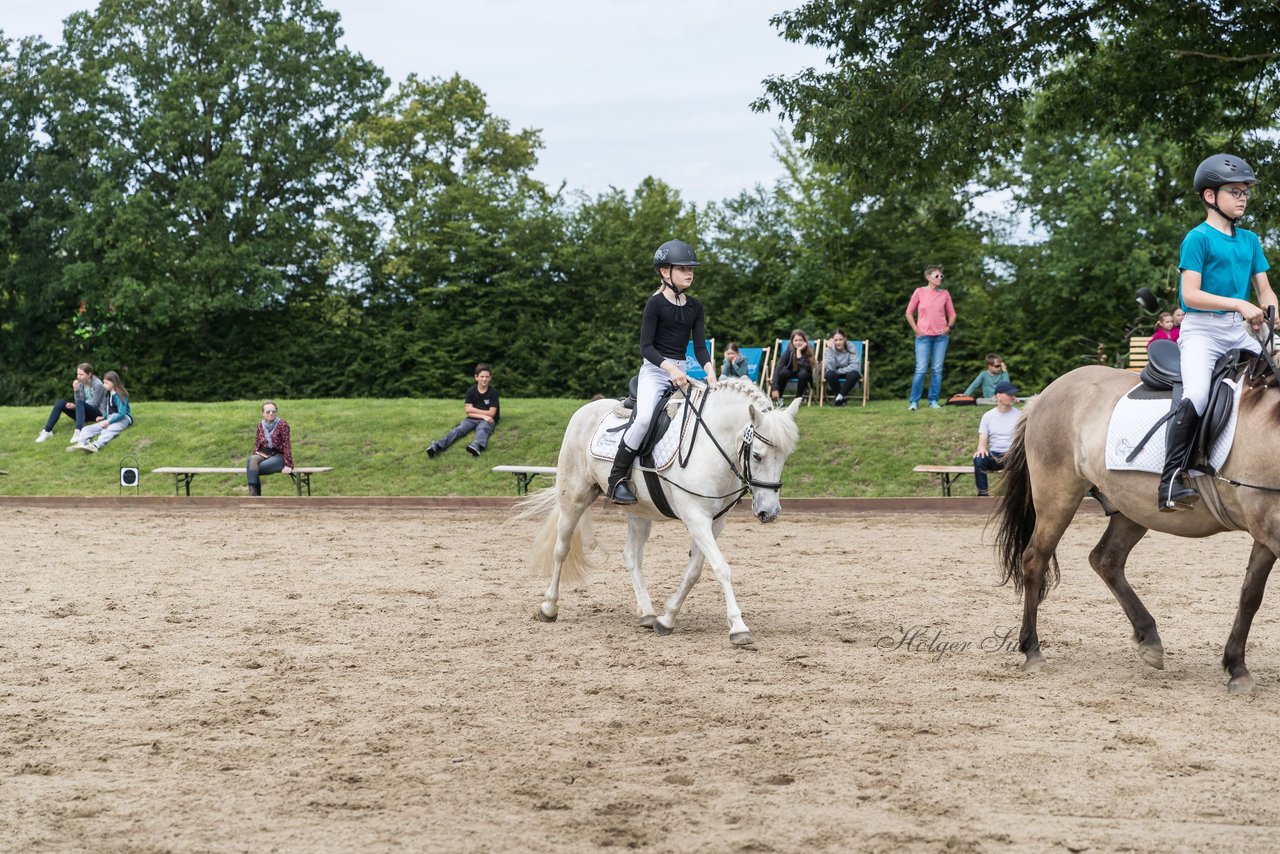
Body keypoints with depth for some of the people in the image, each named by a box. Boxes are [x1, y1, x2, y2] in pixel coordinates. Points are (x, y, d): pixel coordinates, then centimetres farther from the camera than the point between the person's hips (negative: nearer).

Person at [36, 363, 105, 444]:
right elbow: (78, 401, -2)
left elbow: (93, 404, -17)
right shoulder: (81, 383, 3)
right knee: (60, 403, -12)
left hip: (97, 412, -7)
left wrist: (75, 406, -19)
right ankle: (47, 431, -18)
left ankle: (79, 432, -56)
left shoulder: (97, 384, -15)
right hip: (84, 412, 7)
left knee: (79, 404, -37)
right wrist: (76, 390, -20)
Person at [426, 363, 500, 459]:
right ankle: (436, 446, -51)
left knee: (482, 429, -37)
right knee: (459, 429, -25)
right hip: (472, 419, 3)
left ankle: (477, 446, -74)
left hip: (487, 420, -3)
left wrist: (473, 409, -5)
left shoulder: (493, 392, -3)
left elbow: (491, 413, -9)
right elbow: (468, 412, -3)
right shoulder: (471, 391, 3)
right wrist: (483, 416, -16)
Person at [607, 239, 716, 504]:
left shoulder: (695, 307, 10)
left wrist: (709, 370, -15)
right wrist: (670, 368, -25)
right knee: (645, 417, -30)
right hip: (654, 370, -6)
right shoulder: (655, 303, -6)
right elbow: (645, 346, -11)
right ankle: (616, 480, -21)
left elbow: (700, 346, 5)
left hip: (681, 373, 6)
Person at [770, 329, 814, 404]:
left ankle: (798, 398, -17)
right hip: (790, 372, 0)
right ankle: (778, 398, -18)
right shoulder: (789, 350, -24)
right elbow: (778, 368, -32)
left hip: (803, 375, 0)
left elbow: (803, 368, -37)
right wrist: (775, 388, -41)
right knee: (784, 372, -34)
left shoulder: (808, 351, -24)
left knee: (803, 373, -35)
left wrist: (799, 351, -41)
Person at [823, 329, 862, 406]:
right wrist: (831, 350, -32)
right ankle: (843, 397, -17)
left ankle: (840, 396, -20)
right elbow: (830, 368, -27)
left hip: (847, 374, -1)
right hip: (835, 375, 1)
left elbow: (855, 367, -23)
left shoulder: (851, 349, -13)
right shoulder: (828, 350, -13)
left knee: (854, 374, -36)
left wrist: (838, 371, -23)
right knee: (829, 374, -35)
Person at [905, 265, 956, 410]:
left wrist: (949, 327, -2)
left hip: (941, 336, 3)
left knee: (937, 369, 2)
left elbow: (952, 314, 14)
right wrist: (916, 329, -3)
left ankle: (933, 401, 8)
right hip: (924, 336, -3)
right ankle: (914, 401, -1)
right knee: (921, 369, -7)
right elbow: (909, 313, 5)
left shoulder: (944, 294, 7)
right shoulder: (919, 292, 0)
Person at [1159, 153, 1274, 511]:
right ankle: (1170, 482, -28)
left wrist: (1271, 311, -7)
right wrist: (1238, 304, -21)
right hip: (1202, 329, -7)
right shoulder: (1198, 238, -4)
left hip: (1240, 332, 7)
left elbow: (1264, 289, 15)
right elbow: (1191, 293, -12)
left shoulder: (1249, 240, 16)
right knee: (1196, 396, -28)